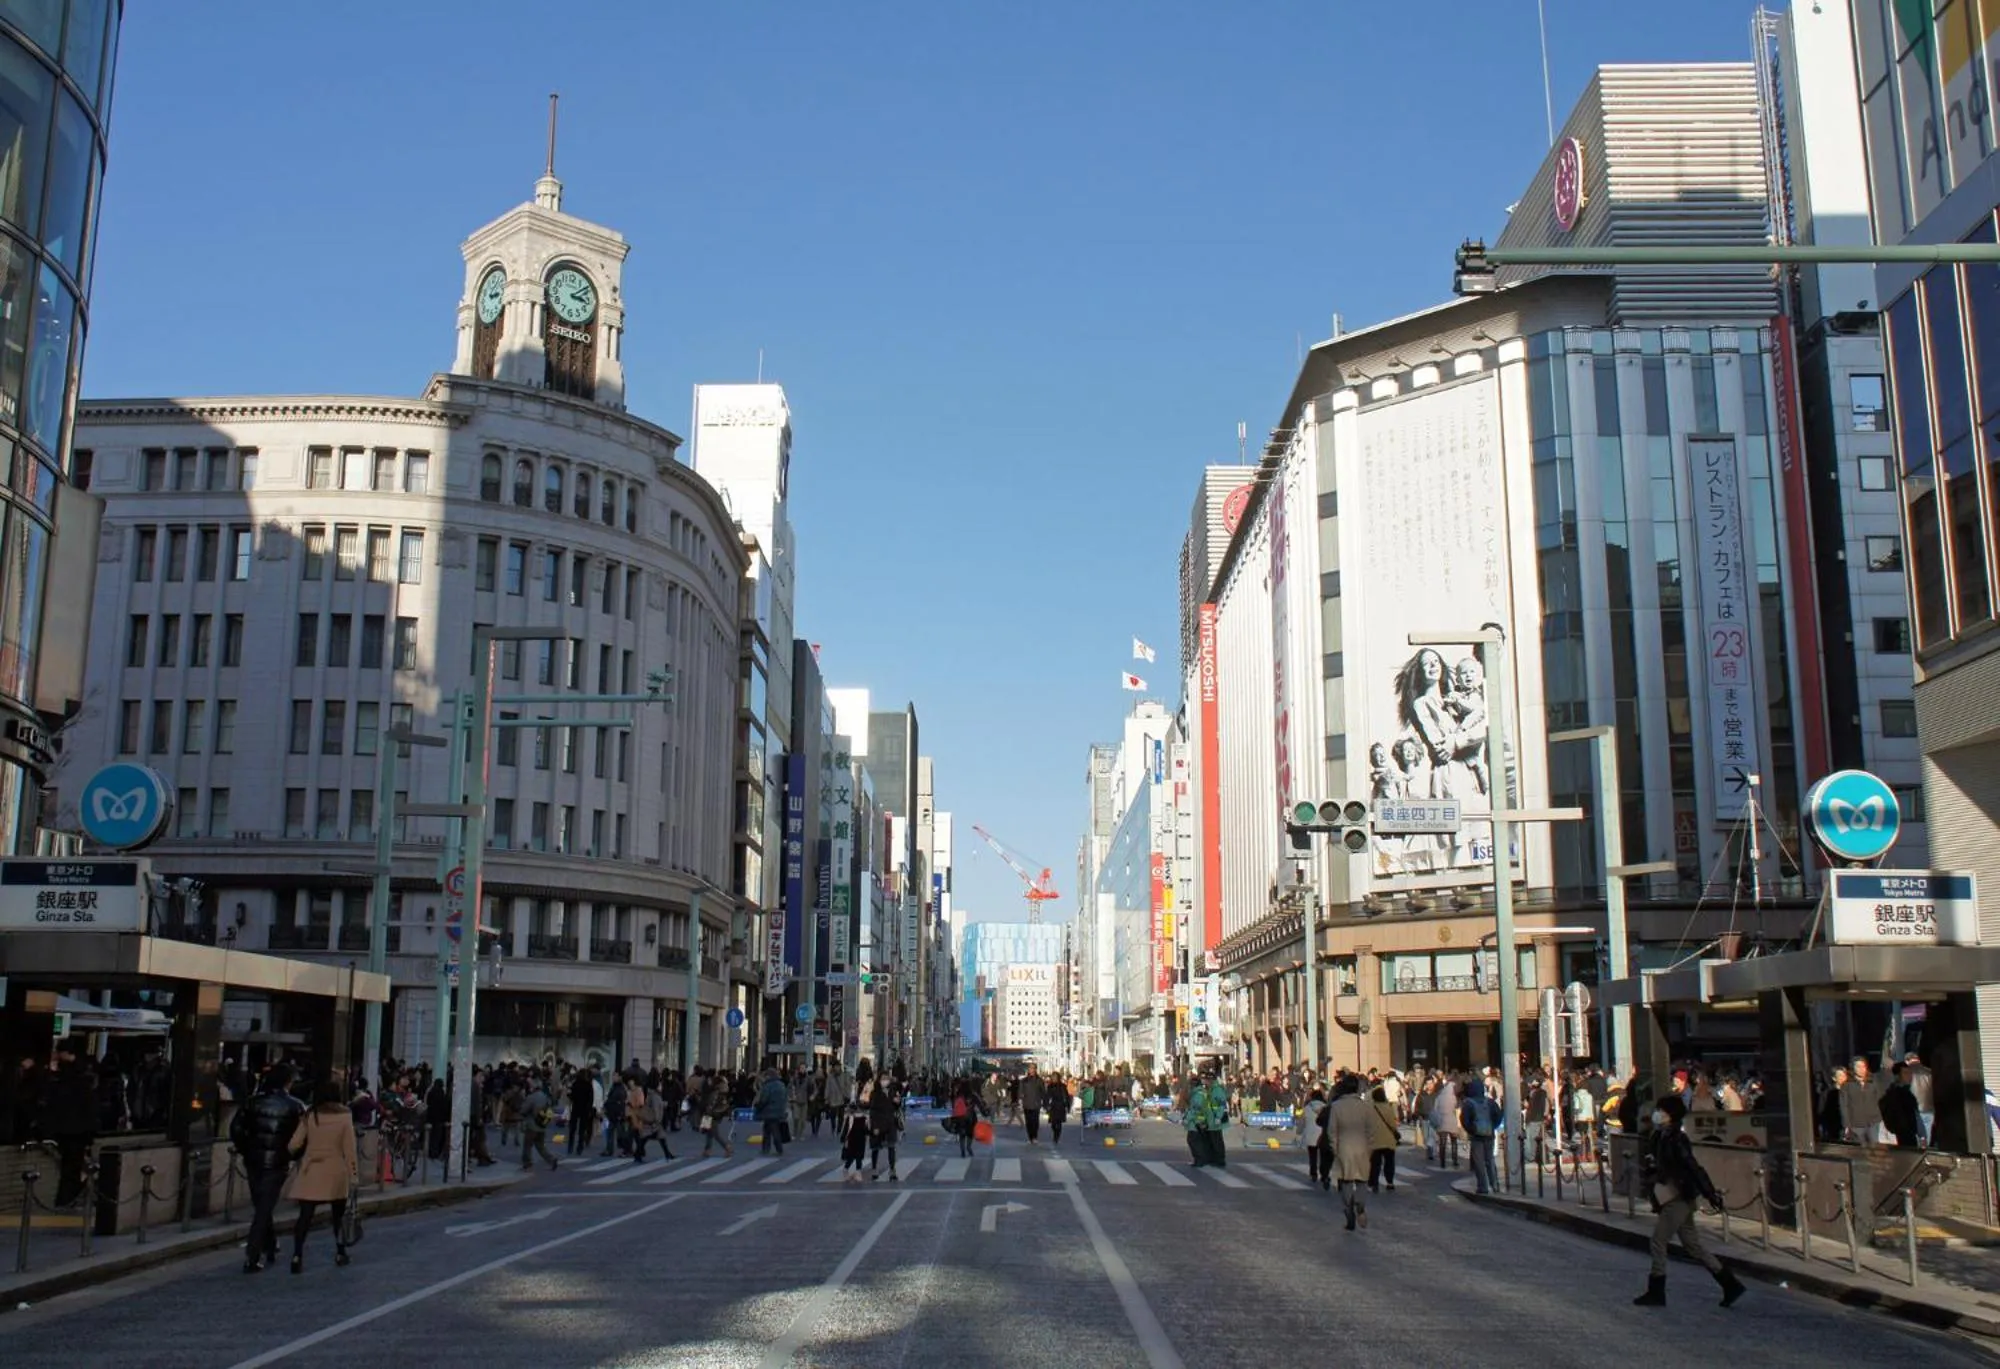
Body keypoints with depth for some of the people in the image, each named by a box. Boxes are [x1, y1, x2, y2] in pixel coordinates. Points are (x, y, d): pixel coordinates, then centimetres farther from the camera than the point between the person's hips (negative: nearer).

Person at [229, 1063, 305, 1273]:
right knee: (265, 1208, 1)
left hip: (254, 1161, 4)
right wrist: (292, 1154, 8)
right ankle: (253, 1257, -5)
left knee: (261, 1207, 18)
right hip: (277, 1163, -3)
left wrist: (243, 1150, 10)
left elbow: (236, 1128, 0)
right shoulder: (293, 1106, -6)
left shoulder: (254, 1102, 4)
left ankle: (269, 1248, 29)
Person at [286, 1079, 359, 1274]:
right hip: (336, 1172, 0)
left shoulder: (310, 1116, -2)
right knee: (338, 1214, 16)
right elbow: (349, 1150, -5)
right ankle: (340, 1253, 23)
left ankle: (297, 1255, -12)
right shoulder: (345, 1117, -5)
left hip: (311, 1172, 0)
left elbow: (293, 1145, -3)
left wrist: (298, 1156, 19)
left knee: (305, 1215, 0)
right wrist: (352, 1174, 0)